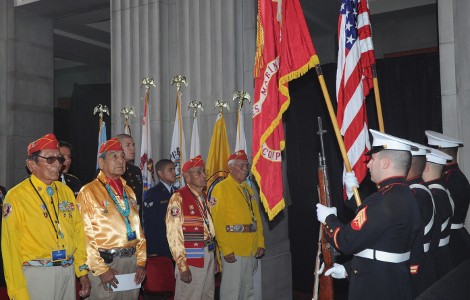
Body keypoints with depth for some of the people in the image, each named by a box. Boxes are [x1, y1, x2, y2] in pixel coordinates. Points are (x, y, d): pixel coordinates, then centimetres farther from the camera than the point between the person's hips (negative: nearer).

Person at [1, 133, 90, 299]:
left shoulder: (66, 191, 8)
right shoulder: (16, 197, -9)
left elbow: (78, 232, 10)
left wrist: (83, 272, 7)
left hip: (69, 271, 5)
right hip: (37, 274, -5)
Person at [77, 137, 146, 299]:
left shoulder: (129, 191, 13)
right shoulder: (88, 192, -6)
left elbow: (137, 228, 12)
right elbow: (85, 235, -11)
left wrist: (141, 261, 4)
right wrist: (100, 269, -14)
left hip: (133, 260, 5)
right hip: (106, 262, -5)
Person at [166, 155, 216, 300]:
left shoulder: (205, 197, 12)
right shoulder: (179, 198, -10)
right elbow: (174, 235, -14)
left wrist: (214, 257, 13)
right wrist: (182, 266, -16)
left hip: (209, 257, 7)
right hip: (191, 260, -7)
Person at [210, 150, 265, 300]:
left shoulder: (248, 189, 15)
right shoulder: (221, 188, -8)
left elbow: (257, 217, 14)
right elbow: (218, 221, -13)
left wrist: (260, 244, 7)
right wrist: (226, 249, -17)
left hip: (252, 250, 7)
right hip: (233, 251, -7)